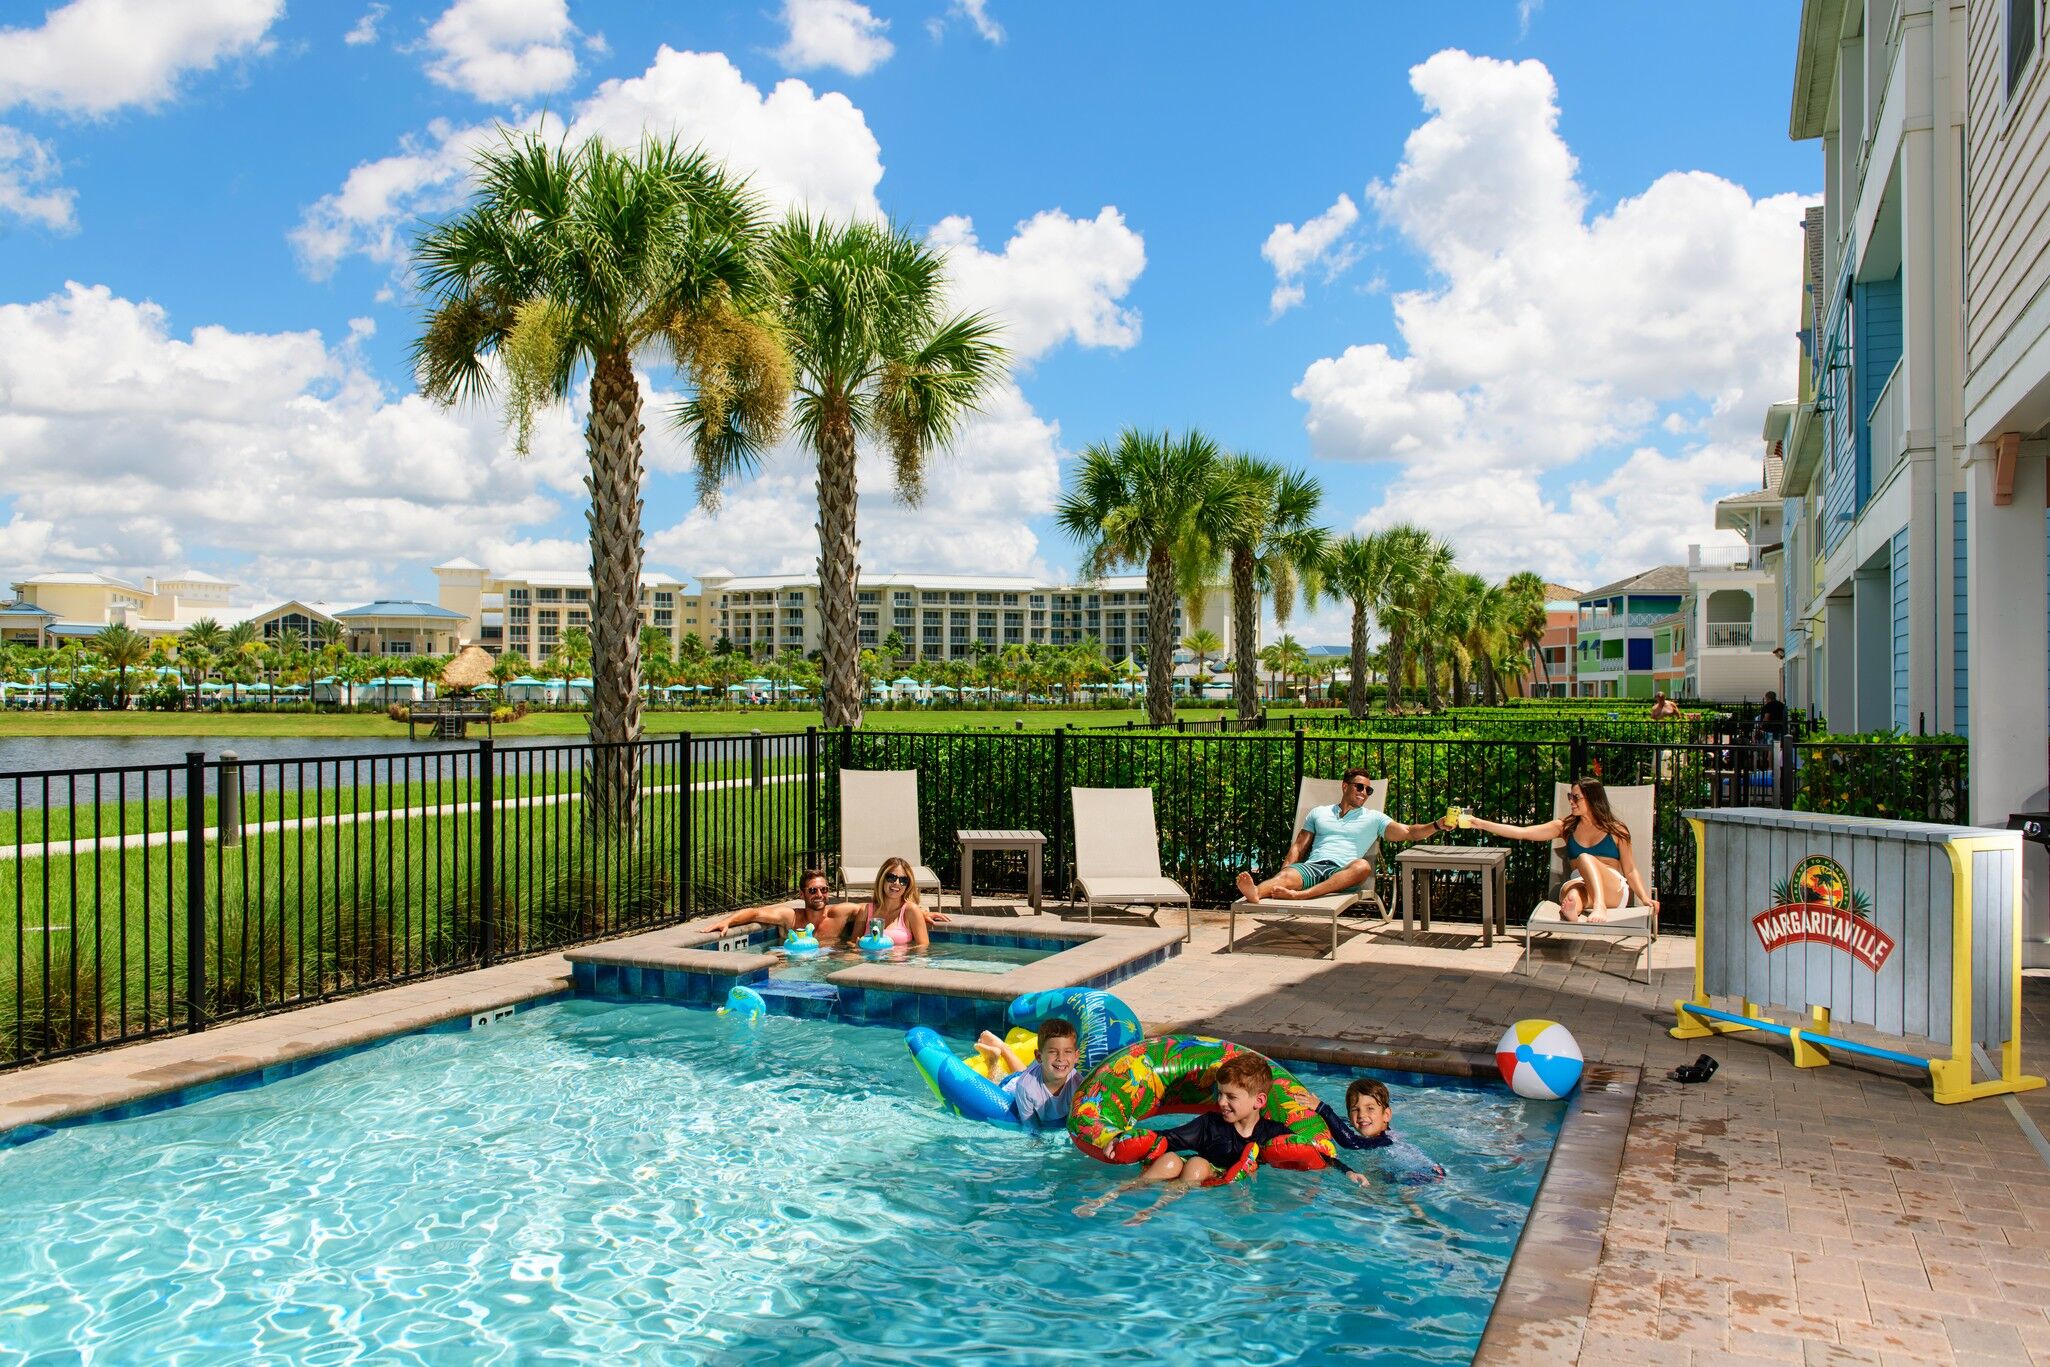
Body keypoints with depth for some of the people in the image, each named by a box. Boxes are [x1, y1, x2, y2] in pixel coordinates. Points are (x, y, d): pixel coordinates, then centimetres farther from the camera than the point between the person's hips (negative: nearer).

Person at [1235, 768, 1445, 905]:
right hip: (1311, 866, 2)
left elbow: (1409, 832, 14)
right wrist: (1287, 866, 0)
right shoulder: (1319, 813, 27)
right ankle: (1255, 893, -68)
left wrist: (1436, 826, -5)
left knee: (1362, 866, -38)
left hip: (1341, 872, -1)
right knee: (1287, 875, -33)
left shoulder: (1374, 818, 23)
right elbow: (1299, 845, 21)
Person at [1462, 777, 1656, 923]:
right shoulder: (1566, 827, 17)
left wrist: (1645, 898, -3)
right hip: (1579, 884, 1)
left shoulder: (1615, 831, 12)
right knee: (1572, 891, -37)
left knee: (1586, 858, -31)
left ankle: (1600, 906, -53)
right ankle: (1571, 911, -72)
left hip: (1614, 890, -1)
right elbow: (1522, 832, 12)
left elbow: (1630, 870, 13)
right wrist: (1482, 824, 5)